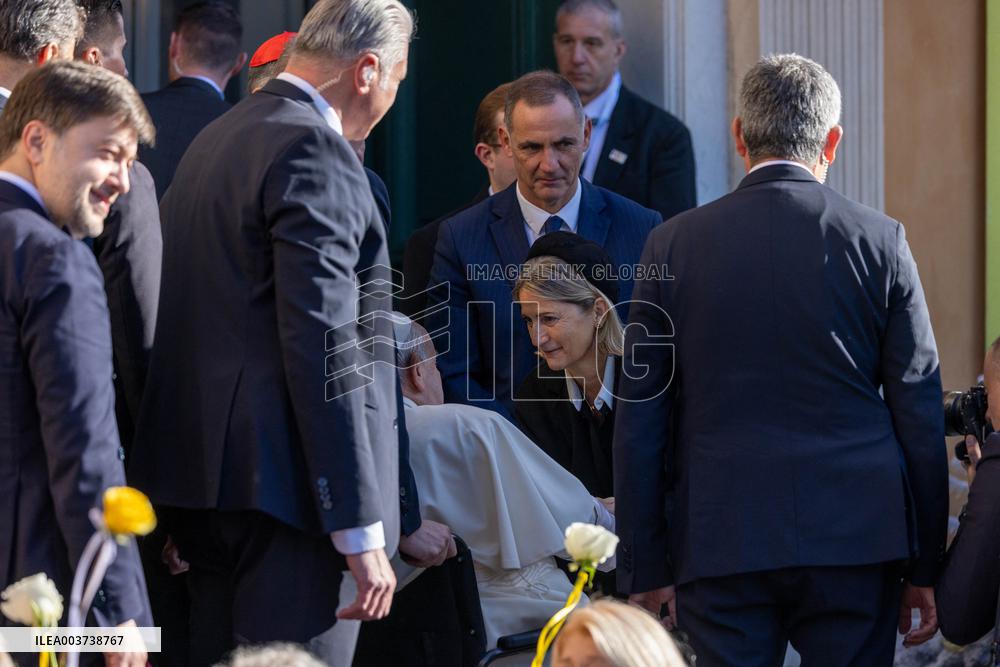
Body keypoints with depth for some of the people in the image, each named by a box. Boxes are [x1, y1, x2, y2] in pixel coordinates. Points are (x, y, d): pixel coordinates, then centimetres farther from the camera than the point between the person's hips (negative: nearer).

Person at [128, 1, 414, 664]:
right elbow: (323, 349, -19)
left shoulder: (214, 140, 17)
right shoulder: (314, 151, -12)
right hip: (282, 482, -10)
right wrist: (361, 531, -19)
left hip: (203, 478, 10)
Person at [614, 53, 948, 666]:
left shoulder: (676, 244, 3)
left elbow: (640, 423, 4)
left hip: (721, 545, 0)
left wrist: (646, 568, 10)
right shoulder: (880, 242, 0)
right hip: (856, 540, 0)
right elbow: (920, 413, 2)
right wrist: (924, 568, 8)